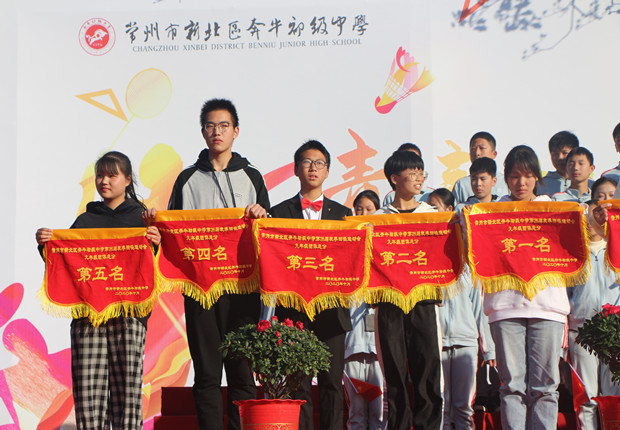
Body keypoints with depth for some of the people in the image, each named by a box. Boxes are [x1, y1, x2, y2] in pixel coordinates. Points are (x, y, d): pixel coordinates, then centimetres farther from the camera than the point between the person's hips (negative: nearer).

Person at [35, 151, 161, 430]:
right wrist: (46, 244, -1)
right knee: (87, 392, -5)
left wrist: (156, 245, -17)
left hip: (128, 313, -3)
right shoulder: (85, 220, 20)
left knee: (126, 391, -5)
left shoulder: (141, 217, 11)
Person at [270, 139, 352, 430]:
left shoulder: (343, 214, 13)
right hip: (294, 308, -1)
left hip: (332, 309, 1)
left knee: (332, 382, 2)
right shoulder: (279, 213, 9)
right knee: (298, 383, -1)